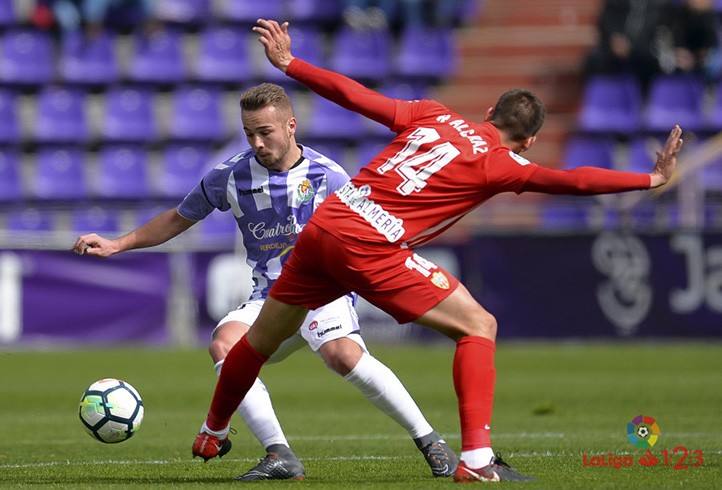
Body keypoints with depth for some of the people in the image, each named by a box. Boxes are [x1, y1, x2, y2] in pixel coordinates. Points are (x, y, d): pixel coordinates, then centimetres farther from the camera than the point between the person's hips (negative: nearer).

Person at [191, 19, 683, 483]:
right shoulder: (497, 163, -2)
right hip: (370, 248, -7)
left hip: (323, 225, 7)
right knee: (478, 326, 0)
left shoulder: (432, 115, 13)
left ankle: (212, 433, 42)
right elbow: (572, 181, -12)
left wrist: (288, 62, 21)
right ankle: (476, 457, -10)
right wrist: (652, 179, -10)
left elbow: (356, 96, 12)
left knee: (264, 336, 24)